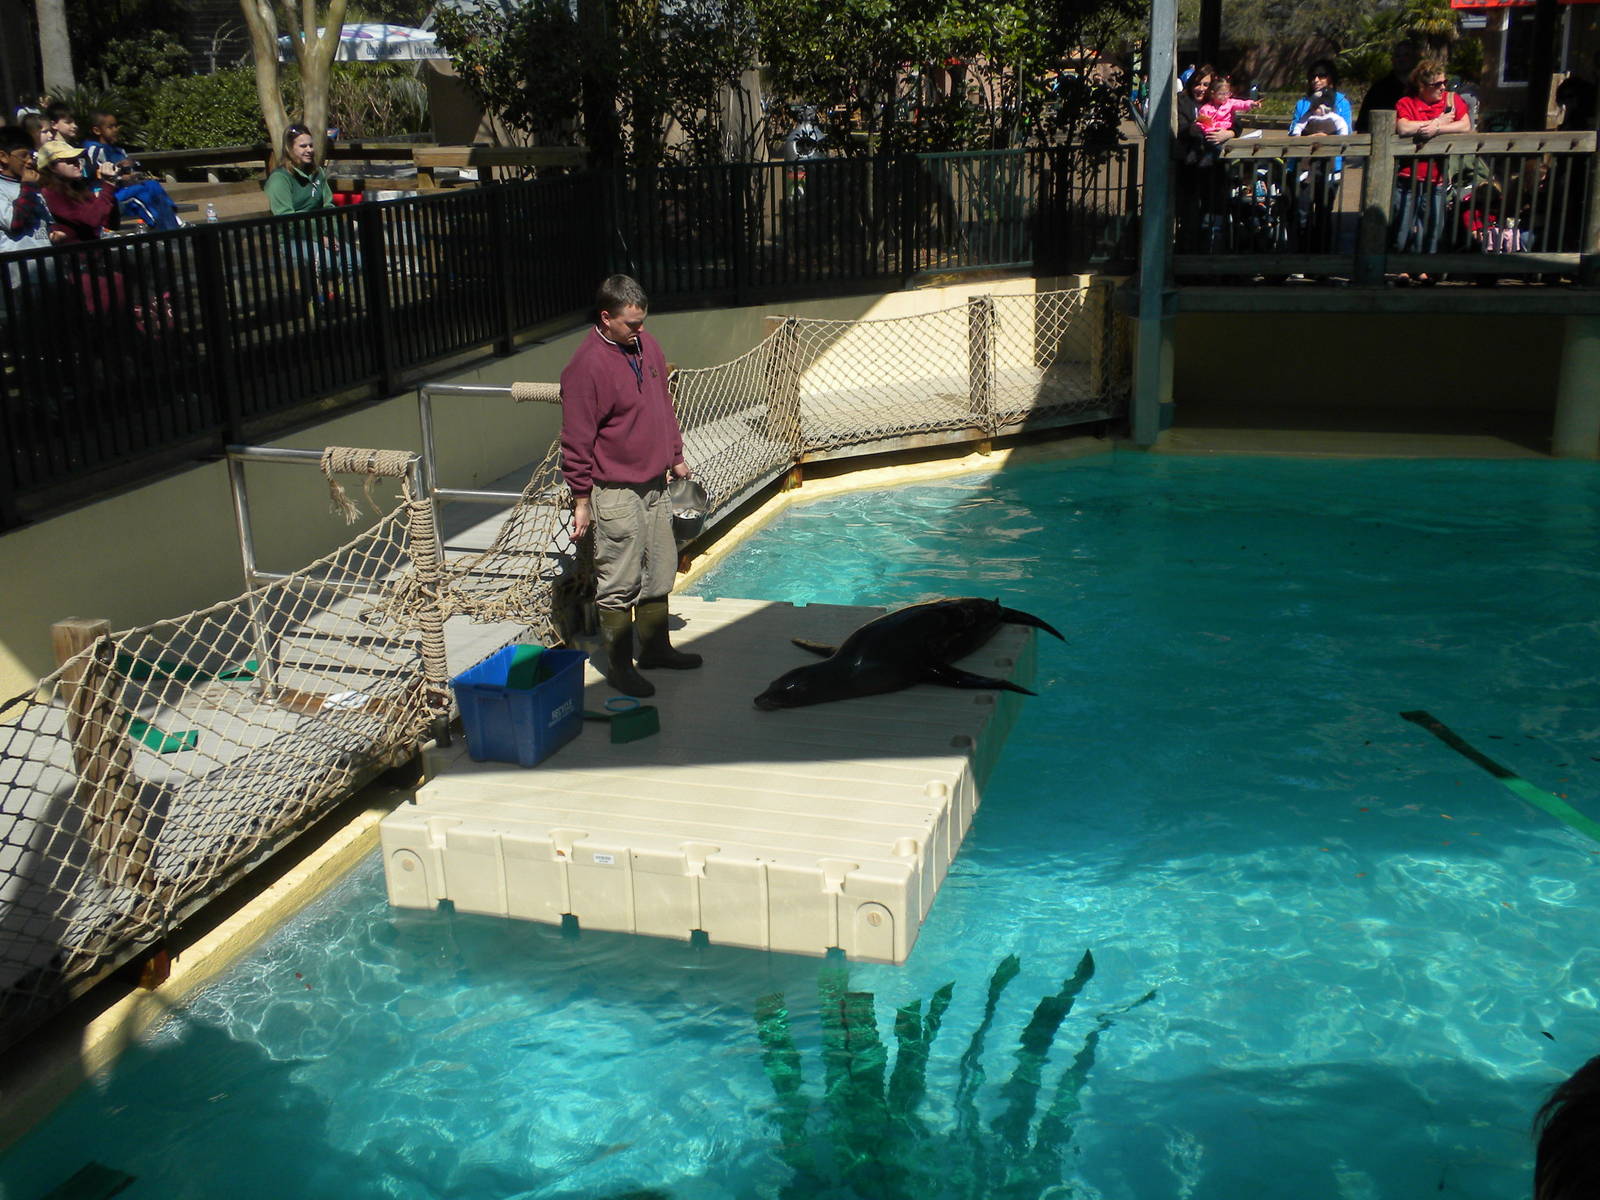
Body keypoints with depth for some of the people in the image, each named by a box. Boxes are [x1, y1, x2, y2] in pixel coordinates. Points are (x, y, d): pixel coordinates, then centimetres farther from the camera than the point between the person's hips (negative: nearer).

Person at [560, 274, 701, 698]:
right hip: (615, 492, -8)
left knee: (660, 572, 18)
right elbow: (577, 438, -16)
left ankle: (656, 647, 33)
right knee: (619, 584, 1)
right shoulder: (587, 365, -19)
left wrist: (675, 457, 19)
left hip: (654, 483, 8)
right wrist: (581, 499, -14)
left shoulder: (646, 345, 5)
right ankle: (618, 666, 14)